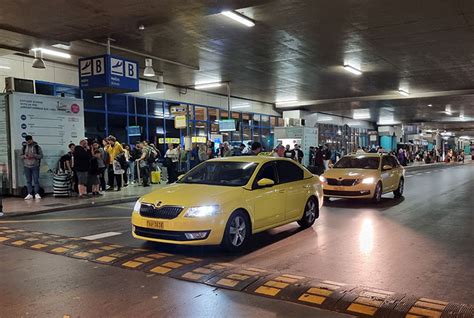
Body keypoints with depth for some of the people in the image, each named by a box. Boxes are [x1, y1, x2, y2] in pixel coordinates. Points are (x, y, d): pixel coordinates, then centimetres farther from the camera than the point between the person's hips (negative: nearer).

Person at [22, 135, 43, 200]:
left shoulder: (37, 147, 0)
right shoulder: (24, 147, 9)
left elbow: (41, 155, -2)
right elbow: (21, 155, 13)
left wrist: (34, 155, -18)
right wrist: (24, 156, -9)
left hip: (35, 166, -3)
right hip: (26, 166, 3)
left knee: (36, 180, -4)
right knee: (28, 181, 5)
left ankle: (37, 194, 0)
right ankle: (30, 194, 8)